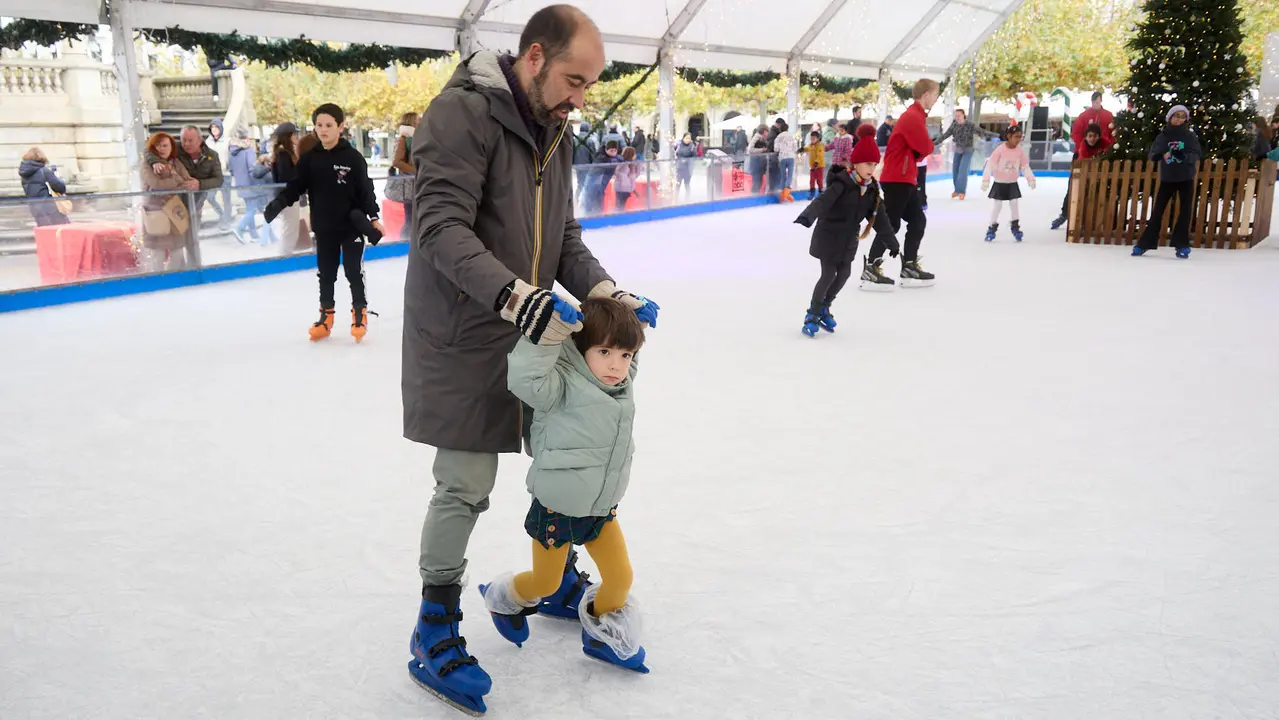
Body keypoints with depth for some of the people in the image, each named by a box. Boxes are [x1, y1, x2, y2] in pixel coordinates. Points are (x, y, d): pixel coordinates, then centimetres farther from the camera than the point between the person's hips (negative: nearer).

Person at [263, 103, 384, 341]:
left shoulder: (353, 157, -8)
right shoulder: (309, 159, 2)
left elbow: (365, 189, -7)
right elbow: (297, 186, 3)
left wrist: (373, 217, -12)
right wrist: (279, 202, -12)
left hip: (352, 225, -4)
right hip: (323, 226, 4)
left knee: (354, 272, 4)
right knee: (326, 273, 12)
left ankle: (359, 312, 18)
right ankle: (326, 315, 24)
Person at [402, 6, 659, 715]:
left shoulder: (552, 130, 11)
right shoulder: (462, 112, -16)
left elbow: (564, 237, 12)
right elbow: (442, 228, -25)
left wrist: (606, 292, -4)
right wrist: (514, 295, -37)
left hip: (533, 332, 8)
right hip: (462, 340, -8)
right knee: (465, 487, -1)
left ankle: (558, 584, 39)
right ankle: (435, 635, 18)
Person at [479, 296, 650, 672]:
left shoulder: (620, 386, -2)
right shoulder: (564, 385, -25)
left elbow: (626, 362, 20)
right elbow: (526, 377, -42)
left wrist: (634, 319, 7)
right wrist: (549, 333, -49)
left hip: (602, 507, 6)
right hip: (556, 509, -6)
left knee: (621, 577, 6)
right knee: (545, 583, 15)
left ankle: (603, 634, 33)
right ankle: (503, 597, 48)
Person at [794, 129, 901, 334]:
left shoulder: (871, 189, 1)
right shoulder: (842, 183, -21)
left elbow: (879, 216, 10)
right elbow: (823, 201, -36)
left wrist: (891, 240, 14)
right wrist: (807, 217, -55)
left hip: (849, 239, 7)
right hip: (828, 235, -7)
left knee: (844, 273, 7)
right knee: (829, 274, -7)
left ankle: (824, 308, 27)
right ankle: (812, 314, 9)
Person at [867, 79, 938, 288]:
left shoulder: (915, 115, 17)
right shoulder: (913, 117, -16)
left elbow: (919, 148, 18)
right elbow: (926, 147, -20)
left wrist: (920, 152, -2)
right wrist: (929, 146, 1)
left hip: (904, 178, 10)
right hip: (897, 179, -10)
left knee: (918, 221, 11)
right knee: (891, 224, -8)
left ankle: (909, 267, 15)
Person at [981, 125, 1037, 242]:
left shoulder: (1020, 150, -7)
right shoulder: (1000, 150, -20)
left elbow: (1025, 167, 1)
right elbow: (990, 165, -20)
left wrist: (1031, 179, -8)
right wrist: (986, 180, -25)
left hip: (1012, 183, 3)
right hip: (1000, 182, -3)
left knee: (1014, 204, 0)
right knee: (998, 205, -2)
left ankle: (1015, 227, 14)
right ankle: (992, 228, 10)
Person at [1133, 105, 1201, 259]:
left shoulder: (1190, 136, 0)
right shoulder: (1163, 136, 3)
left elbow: (1197, 155, -7)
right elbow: (1152, 154, -2)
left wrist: (1183, 155, -28)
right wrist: (1161, 154, -25)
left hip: (1186, 179, 0)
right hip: (1167, 179, 0)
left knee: (1185, 211, -1)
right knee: (1157, 211, -2)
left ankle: (1182, 245, 4)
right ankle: (1145, 244, 2)